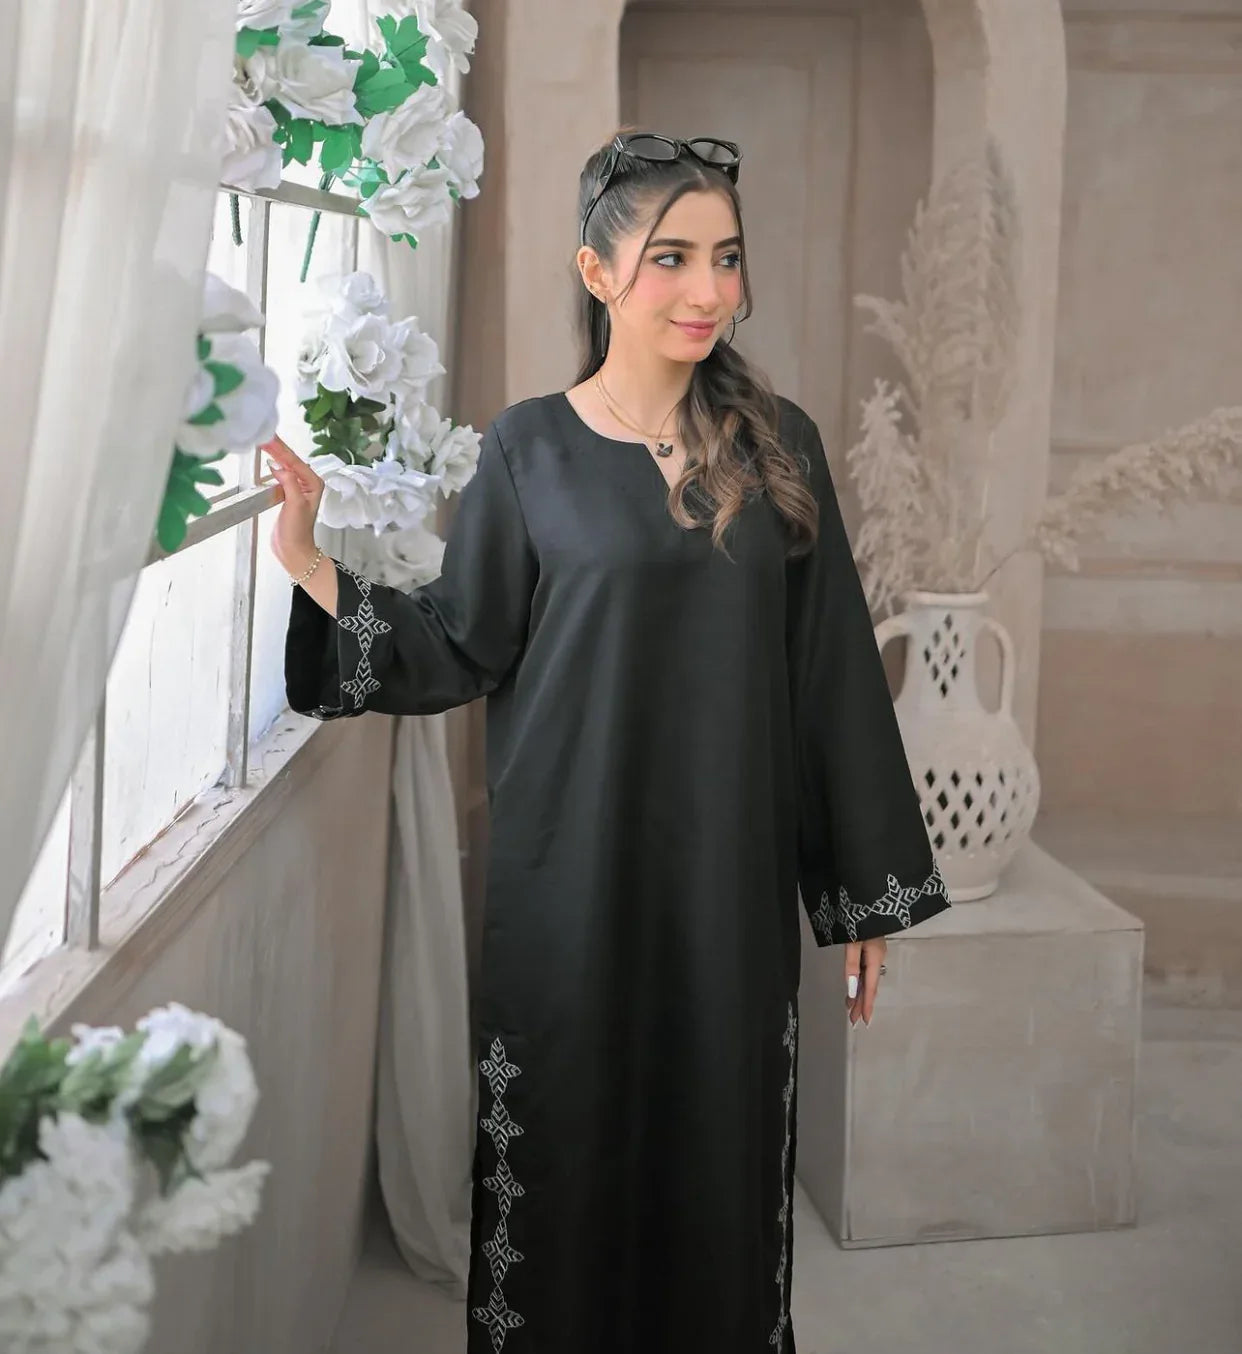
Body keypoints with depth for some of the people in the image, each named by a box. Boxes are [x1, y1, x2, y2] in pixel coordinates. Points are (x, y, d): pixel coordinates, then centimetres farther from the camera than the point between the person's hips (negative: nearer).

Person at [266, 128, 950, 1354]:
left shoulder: (777, 445, 4)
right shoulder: (529, 449, -1)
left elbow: (831, 668, 4)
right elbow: (462, 651, 0)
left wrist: (865, 888, 5)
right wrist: (313, 567, -14)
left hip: (732, 877, 2)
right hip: (575, 875, -1)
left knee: (724, 1161, 10)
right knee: (568, 1157, 7)